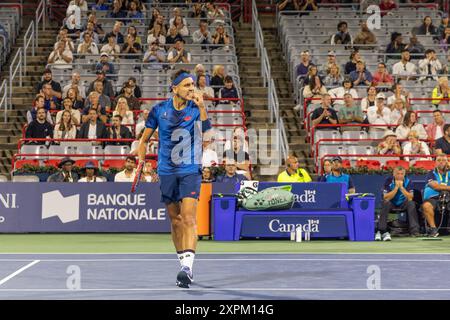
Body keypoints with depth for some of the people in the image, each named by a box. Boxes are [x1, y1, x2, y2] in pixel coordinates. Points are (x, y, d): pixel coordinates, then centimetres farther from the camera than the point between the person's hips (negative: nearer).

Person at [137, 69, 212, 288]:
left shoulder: (196, 109, -1)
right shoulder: (159, 110, 3)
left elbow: (207, 131, -19)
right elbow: (145, 139, 12)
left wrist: (202, 108, -29)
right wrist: (141, 163, 4)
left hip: (190, 171, -3)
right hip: (166, 171, 3)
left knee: (188, 218, -16)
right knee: (175, 220, 9)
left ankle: (187, 266, -25)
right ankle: (184, 264, 21)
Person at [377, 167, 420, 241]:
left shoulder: (407, 181, -11)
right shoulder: (389, 181, -15)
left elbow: (410, 198, -19)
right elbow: (386, 198, -22)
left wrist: (401, 187, -29)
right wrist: (396, 187, -29)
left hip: (403, 204, 1)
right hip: (391, 204, -1)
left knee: (411, 204, -28)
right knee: (386, 204, -32)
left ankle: (414, 230, -27)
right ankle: (381, 231, -33)